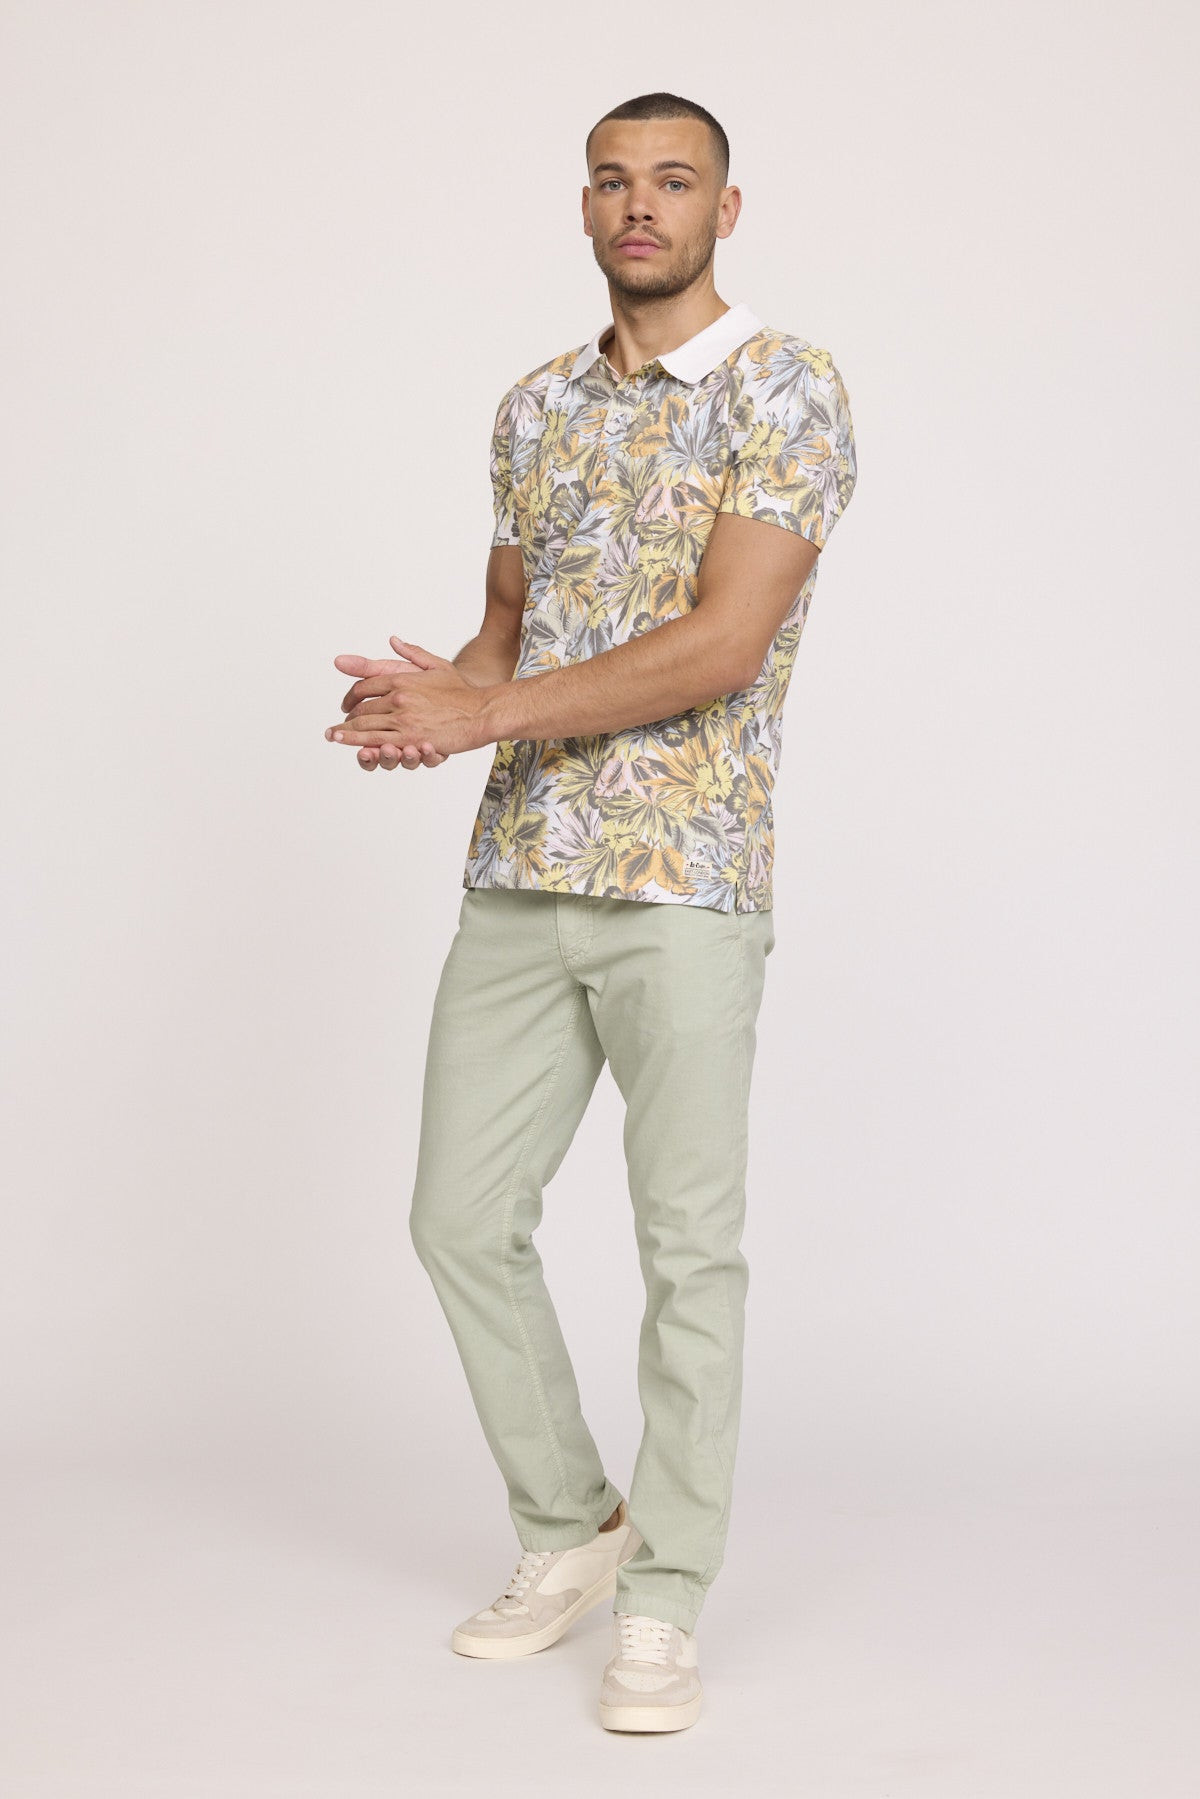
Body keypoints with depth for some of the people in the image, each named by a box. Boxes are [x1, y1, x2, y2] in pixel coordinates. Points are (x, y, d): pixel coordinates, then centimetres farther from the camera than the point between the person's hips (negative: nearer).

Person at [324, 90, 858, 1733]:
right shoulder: (537, 407, 14)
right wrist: (435, 697, -5)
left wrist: (487, 716, -19)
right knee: (462, 1218, 8)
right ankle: (569, 1529, 27)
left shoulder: (788, 392, -6)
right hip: (516, 878, 6)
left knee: (690, 1244, 0)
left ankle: (664, 1604, 13)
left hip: (687, 884, -6)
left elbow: (721, 645, -16)